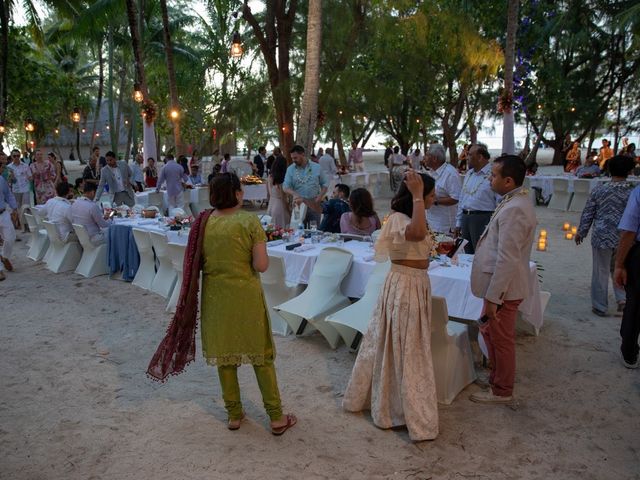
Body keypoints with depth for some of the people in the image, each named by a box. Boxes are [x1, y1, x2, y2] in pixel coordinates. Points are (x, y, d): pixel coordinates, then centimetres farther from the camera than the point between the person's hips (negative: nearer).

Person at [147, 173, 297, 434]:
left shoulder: (202, 223, -4)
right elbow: (261, 265, -16)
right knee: (261, 354, 10)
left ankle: (234, 414, 29)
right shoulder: (250, 221, -14)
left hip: (215, 295, 3)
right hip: (246, 295, -3)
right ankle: (277, 418, 18)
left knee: (224, 354, 17)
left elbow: (194, 264, 1)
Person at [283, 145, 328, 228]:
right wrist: (294, 194, -25)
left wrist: (320, 196, -8)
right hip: (298, 204, 0)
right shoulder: (290, 169, 1)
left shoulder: (316, 167, 3)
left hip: (314, 205, 0)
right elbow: (286, 186, -5)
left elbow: (324, 184, 8)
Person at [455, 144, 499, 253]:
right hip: (465, 218, 8)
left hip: (483, 220, -8)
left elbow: (500, 203, -14)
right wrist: (458, 222, 18)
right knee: (468, 256, 14)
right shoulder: (469, 173, 14)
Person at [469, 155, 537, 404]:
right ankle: (497, 377, 41)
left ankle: (501, 391, 25)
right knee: (489, 331, 23)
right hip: (500, 285, 10)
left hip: (504, 289, -10)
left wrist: (493, 297, -22)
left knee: (500, 339, 7)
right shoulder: (516, 202, 9)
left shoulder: (514, 210, -24)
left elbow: (507, 260, -26)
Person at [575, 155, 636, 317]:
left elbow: (587, 214, -1)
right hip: (624, 239, 2)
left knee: (600, 272, 8)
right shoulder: (633, 192, -6)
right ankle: (622, 299, 13)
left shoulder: (599, 190, -7)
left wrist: (581, 232, 10)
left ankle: (600, 306, 17)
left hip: (602, 237, -1)